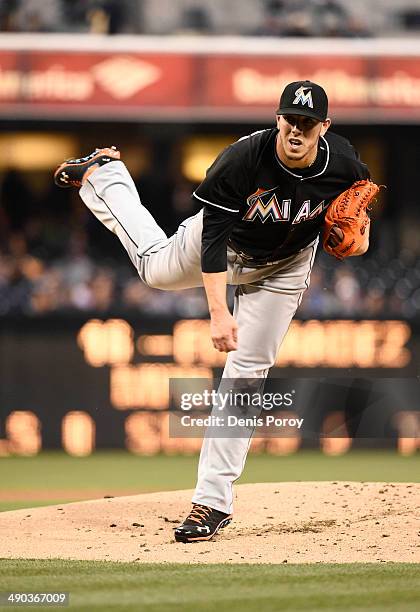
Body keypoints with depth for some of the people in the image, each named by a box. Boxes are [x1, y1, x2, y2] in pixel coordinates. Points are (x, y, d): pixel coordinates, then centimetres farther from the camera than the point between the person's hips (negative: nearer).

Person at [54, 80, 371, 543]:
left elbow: (361, 189, -1)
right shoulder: (241, 160, -38)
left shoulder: (342, 162, -29)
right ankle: (102, 172, 52)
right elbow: (214, 241, -34)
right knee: (156, 267, 27)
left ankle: (214, 500, -5)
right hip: (224, 244, -1)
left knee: (246, 372, -5)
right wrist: (218, 313, -41)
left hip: (282, 269, 1)